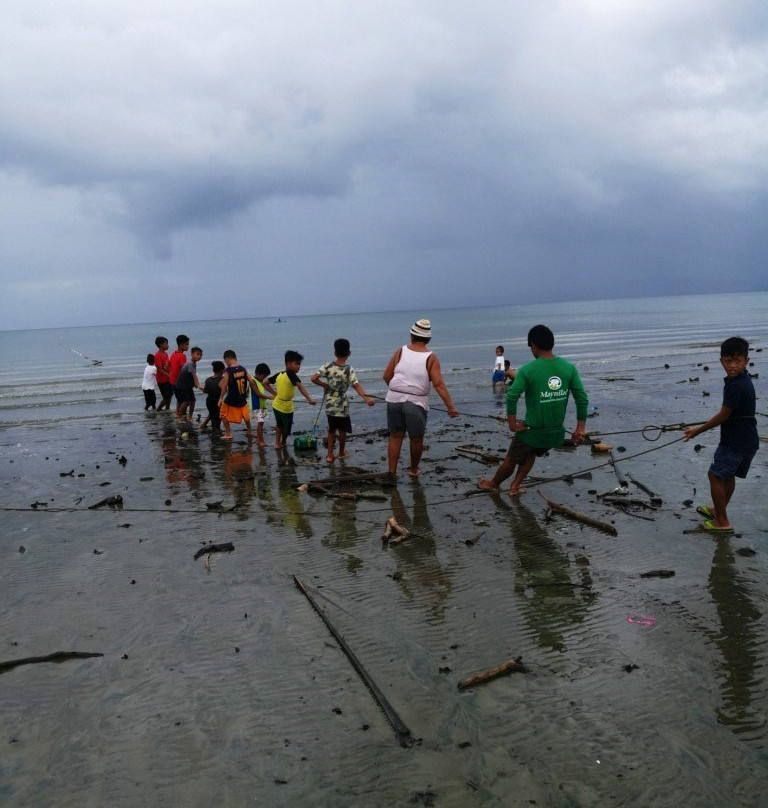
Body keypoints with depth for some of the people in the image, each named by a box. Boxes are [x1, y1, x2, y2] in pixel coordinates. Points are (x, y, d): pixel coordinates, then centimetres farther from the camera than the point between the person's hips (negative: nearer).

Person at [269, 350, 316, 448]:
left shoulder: (279, 374, -3)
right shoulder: (291, 375, -22)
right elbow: (300, 387, -38)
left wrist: (274, 393, 9)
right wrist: (309, 399, -47)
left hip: (276, 404, 6)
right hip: (286, 407, -6)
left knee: (279, 425, 27)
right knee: (286, 427, 18)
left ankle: (277, 443, 36)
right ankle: (283, 443, 37)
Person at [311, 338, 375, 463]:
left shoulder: (328, 366, -8)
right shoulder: (349, 370, -17)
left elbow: (313, 378, -11)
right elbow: (356, 386, -30)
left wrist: (325, 385, 4)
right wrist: (366, 398, -39)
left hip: (330, 405, 3)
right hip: (342, 406, -3)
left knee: (331, 429, 17)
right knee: (342, 430, 15)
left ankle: (330, 455, 18)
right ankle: (341, 453, 31)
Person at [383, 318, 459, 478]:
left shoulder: (400, 352, 2)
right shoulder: (431, 358, -4)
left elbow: (386, 376, 3)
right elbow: (438, 384, -13)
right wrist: (450, 406, -13)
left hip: (394, 399, 2)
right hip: (416, 403, -2)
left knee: (395, 436, 12)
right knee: (416, 439, 15)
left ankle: (392, 472, 7)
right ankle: (413, 469, 30)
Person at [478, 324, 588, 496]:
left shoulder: (527, 370, -14)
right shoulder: (569, 368, -4)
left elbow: (512, 396, -24)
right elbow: (582, 399, -5)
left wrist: (512, 424, -13)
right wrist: (580, 428, 1)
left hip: (532, 431, -4)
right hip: (556, 433, 4)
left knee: (511, 460, 21)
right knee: (531, 454, 32)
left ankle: (493, 484, 43)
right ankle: (515, 486, 37)